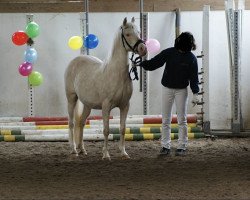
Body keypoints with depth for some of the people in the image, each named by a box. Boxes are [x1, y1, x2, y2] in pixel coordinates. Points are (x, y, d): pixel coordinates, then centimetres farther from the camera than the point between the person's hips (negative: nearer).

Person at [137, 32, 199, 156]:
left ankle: (182, 147, 7)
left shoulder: (191, 58, -8)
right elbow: (154, 63, -4)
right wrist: (141, 63, -18)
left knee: (182, 120, 0)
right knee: (166, 120, 4)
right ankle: (165, 146, 10)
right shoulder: (169, 53, -4)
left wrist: (195, 93, -10)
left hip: (181, 90, -2)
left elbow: (194, 77, -5)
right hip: (167, 89, 2)